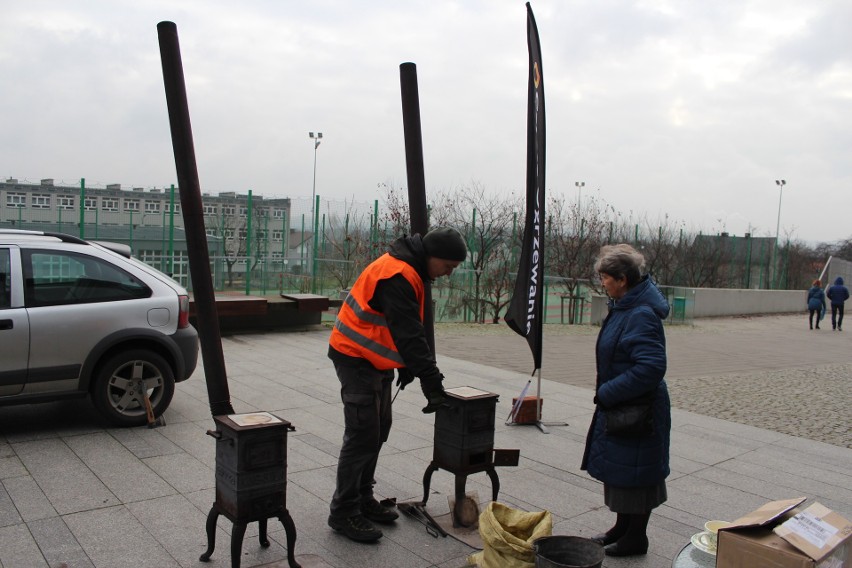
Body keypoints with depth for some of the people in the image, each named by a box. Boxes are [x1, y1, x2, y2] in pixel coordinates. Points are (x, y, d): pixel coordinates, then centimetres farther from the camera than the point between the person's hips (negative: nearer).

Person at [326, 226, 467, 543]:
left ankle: (362, 499, 28)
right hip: (356, 360, -10)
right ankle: (343, 513, 5)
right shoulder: (397, 276, -25)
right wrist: (431, 382, -28)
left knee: (378, 431, 15)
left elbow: (410, 329, 15)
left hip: (375, 361, 10)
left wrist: (409, 367, 11)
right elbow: (408, 334, -29)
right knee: (363, 436, -7)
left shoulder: (409, 272, 8)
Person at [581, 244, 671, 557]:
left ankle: (636, 537, 24)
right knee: (618, 470, 21)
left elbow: (650, 368, -29)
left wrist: (607, 393, -22)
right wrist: (607, 393, 12)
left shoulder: (642, 315, -25)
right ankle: (622, 527, 38)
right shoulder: (623, 307, 6)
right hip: (618, 406, 10)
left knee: (634, 474, 6)